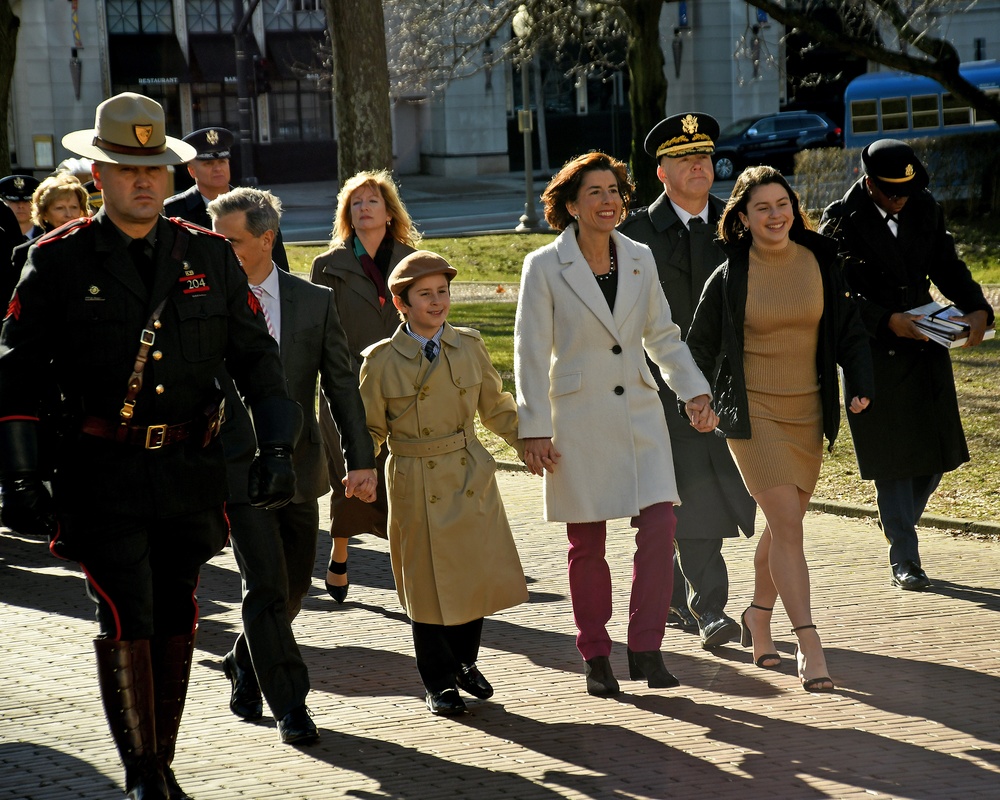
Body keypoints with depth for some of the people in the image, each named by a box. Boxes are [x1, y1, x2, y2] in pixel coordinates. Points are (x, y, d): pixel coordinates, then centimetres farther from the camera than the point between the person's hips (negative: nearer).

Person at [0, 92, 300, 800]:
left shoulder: (210, 256, 7)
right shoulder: (59, 261, -1)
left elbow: (255, 356, 10)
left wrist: (277, 448, 0)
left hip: (191, 470, 3)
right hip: (105, 475, -3)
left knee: (176, 622, 10)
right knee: (125, 622, -8)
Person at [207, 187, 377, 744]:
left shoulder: (315, 302, 0)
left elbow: (342, 385, 4)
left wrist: (362, 460, -2)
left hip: (299, 467, 3)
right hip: (238, 468, -3)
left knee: (294, 587, 14)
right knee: (266, 587, -9)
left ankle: (245, 664, 39)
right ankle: (290, 706, 1)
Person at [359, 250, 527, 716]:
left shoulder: (469, 345, 4)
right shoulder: (381, 359, -4)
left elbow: (496, 407, 13)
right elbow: (370, 428, 2)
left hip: (470, 478, 3)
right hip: (415, 484, -3)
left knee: (478, 572, 4)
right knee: (428, 582, 3)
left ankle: (464, 661, 29)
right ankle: (440, 681, 19)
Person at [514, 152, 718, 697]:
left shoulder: (639, 259, 6)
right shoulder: (545, 267, -5)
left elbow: (662, 335, 15)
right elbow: (530, 354, -5)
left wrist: (695, 391, 3)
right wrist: (534, 430, -9)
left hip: (639, 413, 3)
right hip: (578, 420, -3)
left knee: (659, 523, -10)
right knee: (587, 544, 4)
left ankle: (645, 649, -1)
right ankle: (595, 657, 18)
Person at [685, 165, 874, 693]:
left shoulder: (820, 263, 2)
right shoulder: (728, 278, -5)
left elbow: (848, 330, 7)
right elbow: (700, 347, 5)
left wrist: (861, 383, -6)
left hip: (808, 412, 4)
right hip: (753, 413, -4)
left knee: (782, 525, 13)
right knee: (788, 525, -13)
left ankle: (759, 617, 35)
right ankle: (809, 646, -15)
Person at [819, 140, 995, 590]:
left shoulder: (925, 209, 5)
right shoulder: (841, 221, -10)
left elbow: (947, 266, 12)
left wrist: (977, 309, -5)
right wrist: (887, 321, -23)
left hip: (925, 346, 5)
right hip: (874, 353, -5)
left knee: (937, 453, 8)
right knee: (892, 458, -2)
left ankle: (898, 524, 34)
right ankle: (903, 559, 6)